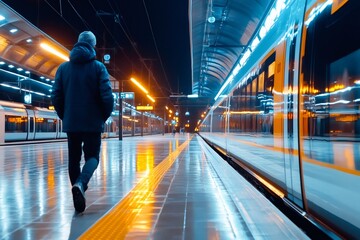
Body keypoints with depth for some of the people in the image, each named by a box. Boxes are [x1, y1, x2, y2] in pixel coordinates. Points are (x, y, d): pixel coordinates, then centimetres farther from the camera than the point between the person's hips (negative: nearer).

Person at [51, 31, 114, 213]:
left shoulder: (63, 67, 5)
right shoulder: (98, 67, -4)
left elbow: (56, 97, 0)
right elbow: (107, 96, -12)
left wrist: (64, 116, 14)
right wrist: (104, 116, 4)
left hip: (70, 123, 3)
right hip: (93, 122, -3)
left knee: (74, 159, 13)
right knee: (92, 156, 7)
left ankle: (79, 197, 18)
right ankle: (80, 184, -21)